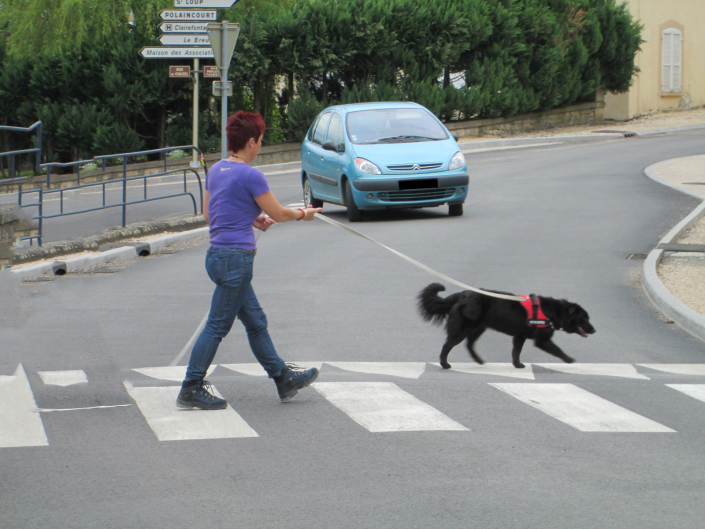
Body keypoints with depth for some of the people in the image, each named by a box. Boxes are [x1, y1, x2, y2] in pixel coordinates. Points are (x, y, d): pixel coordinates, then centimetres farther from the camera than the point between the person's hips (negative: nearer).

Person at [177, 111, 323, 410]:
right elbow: (278, 213, -6)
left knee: (256, 322, 16)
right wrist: (303, 214, 13)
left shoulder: (216, 170, 9)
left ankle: (282, 377, 25)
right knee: (217, 326, -2)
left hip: (218, 256, 9)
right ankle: (191, 389, 3)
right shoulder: (250, 176, -15)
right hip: (236, 258, -9)